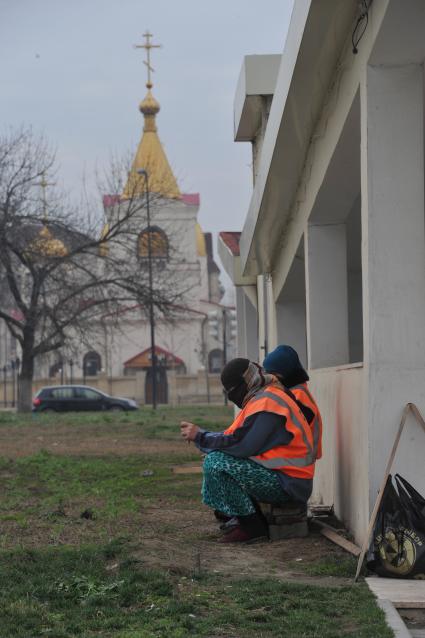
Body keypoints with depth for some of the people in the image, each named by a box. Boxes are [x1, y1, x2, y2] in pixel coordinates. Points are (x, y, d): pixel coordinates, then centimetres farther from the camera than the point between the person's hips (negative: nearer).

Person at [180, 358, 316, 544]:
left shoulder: (266, 402, -17)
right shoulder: (263, 397, 17)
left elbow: (241, 443, -22)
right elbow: (241, 437, 15)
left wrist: (200, 436, -12)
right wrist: (201, 435, 7)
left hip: (287, 484, -11)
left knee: (215, 463, -20)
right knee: (217, 458, 18)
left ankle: (252, 526, -12)